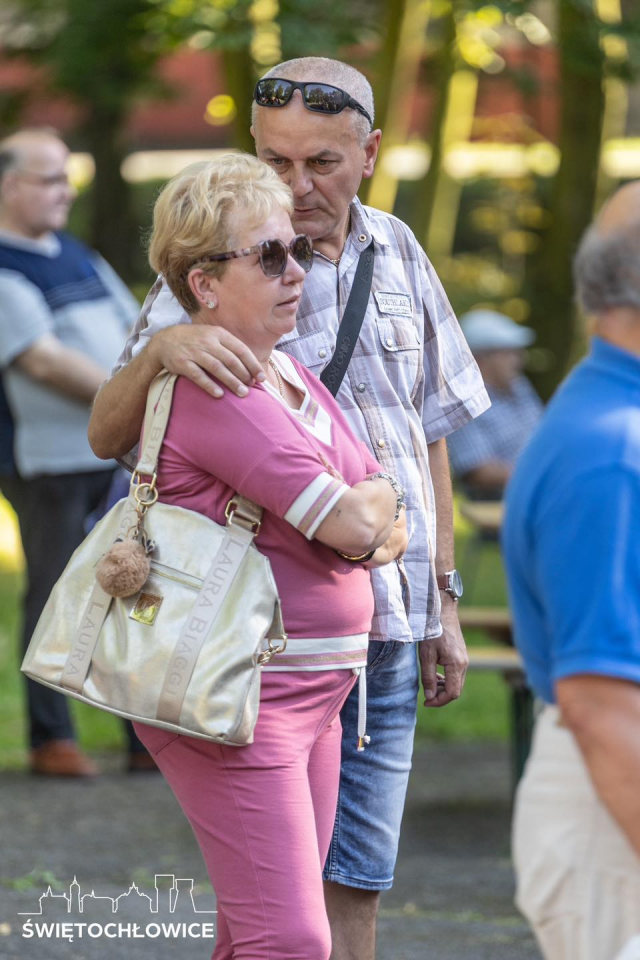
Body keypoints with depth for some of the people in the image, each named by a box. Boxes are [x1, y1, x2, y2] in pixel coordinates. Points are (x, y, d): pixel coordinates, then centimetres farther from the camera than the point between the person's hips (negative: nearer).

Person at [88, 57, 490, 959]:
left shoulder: (396, 254, 8)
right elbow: (109, 434, -16)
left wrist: (444, 599, 13)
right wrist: (161, 348, -37)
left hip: (387, 625, 4)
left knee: (357, 882, 7)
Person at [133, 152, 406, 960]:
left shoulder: (291, 377, 16)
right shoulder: (212, 388, -15)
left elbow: (391, 527, 17)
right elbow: (351, 522, -19)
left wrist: (373, 531, -6)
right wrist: (375, 498, 4)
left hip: (311, 694, 10)